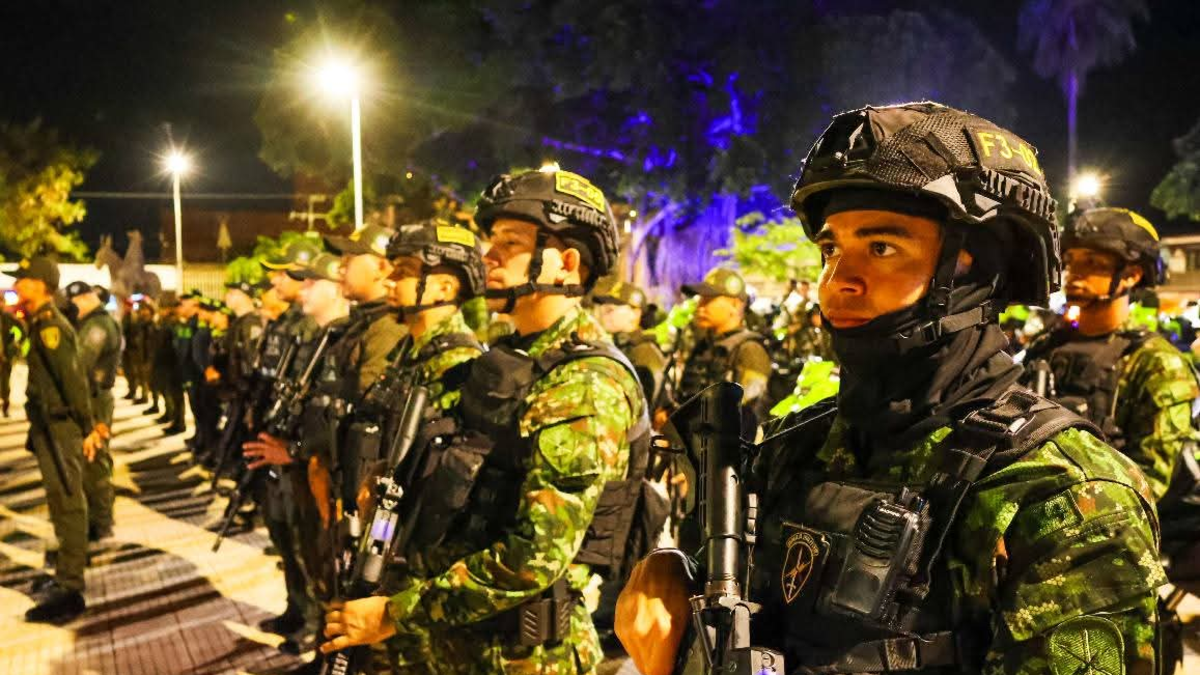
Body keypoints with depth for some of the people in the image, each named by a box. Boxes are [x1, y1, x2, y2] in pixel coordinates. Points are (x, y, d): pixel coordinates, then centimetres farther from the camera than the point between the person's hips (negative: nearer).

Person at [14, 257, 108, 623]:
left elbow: (73, 378, -20)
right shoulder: (45, 322, 14)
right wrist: (88, 422, 17)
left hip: (59, 428, -10)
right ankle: (68, 575, 30)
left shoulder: (49, 325, -17)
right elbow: (74, 377, 17)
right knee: (65, 503, 18)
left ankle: (69, 592, -3)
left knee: (66, 504, -6)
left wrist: (87, 427, -18)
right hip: (51, 425, 10)